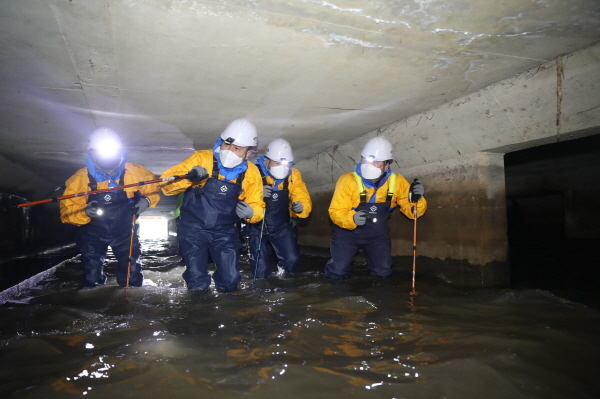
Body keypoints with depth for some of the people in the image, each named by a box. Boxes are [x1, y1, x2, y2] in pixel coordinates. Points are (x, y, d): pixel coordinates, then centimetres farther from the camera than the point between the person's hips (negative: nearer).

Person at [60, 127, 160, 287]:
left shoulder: (134, 172, -17)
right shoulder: (81, 178, -18)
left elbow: (152, 188, 0)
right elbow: (67, 210, -14)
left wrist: (147, 200, -21)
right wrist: (85, 212, -35)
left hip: (125, 232, 1)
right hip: (93, 234, 0)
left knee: (132, 279, 9)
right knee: (92, 280, 6)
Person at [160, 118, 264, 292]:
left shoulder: (251, 173, -5)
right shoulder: (201, 159, -14)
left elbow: (257, 206, 3)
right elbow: (166, 184, -16)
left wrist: (250, 212, -21)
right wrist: (188, 177, -37)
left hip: (225, 233, 2)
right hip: (193, 230, -2)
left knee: (229, 282, 0)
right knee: (198, 285, -6)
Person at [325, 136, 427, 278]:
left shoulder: (397, 182, -16)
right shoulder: (348, 180, -27)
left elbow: (412, 211, -9)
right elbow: (336, 212, -26)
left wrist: (416, 199, -32)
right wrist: (352, 219, -47)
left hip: (377, 234, 3)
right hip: (348, 232, -3)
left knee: (383, 272, 7)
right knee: (337, 272, -7)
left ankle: (370, 256, 39)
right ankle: (337, 253, 26)